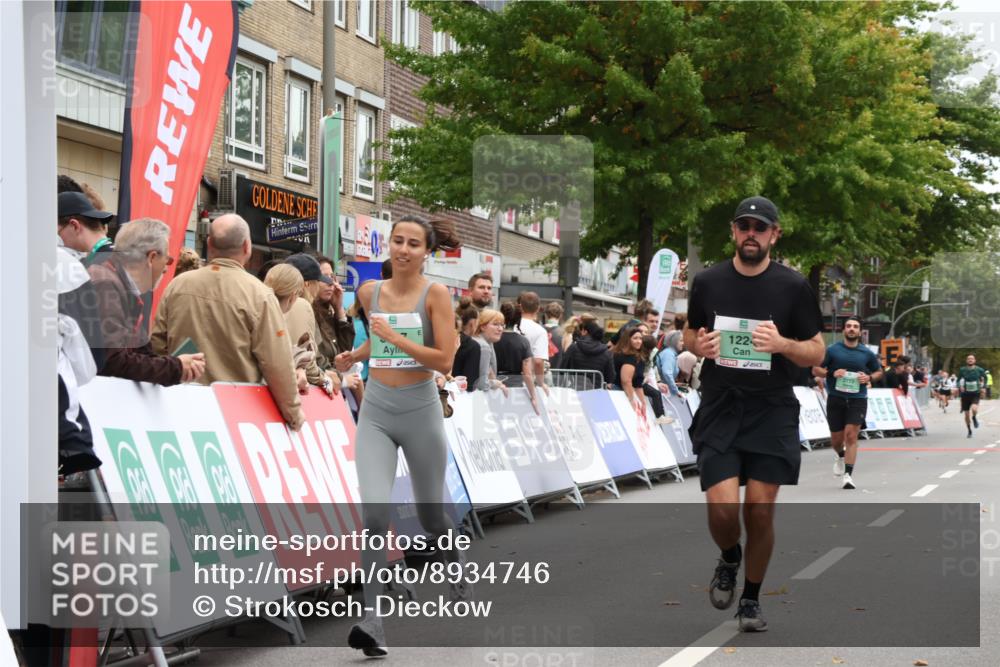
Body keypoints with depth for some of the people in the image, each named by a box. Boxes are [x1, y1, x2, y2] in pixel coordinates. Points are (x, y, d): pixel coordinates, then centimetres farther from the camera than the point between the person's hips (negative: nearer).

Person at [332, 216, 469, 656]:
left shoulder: (435, 294, -8)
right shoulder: (370, 293, 5)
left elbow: (444, 360, -14)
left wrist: (394, 337, -18)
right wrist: (354, 356, 8)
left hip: (419, 411, -2)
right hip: (375, 412, 2)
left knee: (430, 516, 13)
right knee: (374, 513, -16)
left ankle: (458, 569, 46)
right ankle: (371, 619, -18)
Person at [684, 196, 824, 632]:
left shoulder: (793, 287, -1)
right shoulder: (708, 281, 4)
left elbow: (817, 353, 2)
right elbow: (689, 335, 17)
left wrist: (782, 344, -18)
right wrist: (699, 345, -7)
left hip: (772, 415, 0)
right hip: (719, 412, 1)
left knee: (760, 513, 0)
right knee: (723, 509, -12)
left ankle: (751, 598, 22)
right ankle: (729, 560, 22)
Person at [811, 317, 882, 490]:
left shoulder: (867, 353, 5)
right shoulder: (832, 350, 1)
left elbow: (878, 372, 18)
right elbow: (816, 370, 4)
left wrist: (869, 377, -4)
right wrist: (832, 373, -15)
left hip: (857, 399, -1)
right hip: (835, 399, 1)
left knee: (851, 435, -14)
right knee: (836, 439, 8)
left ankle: (848, 475, -11)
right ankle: (840, 456, 44)